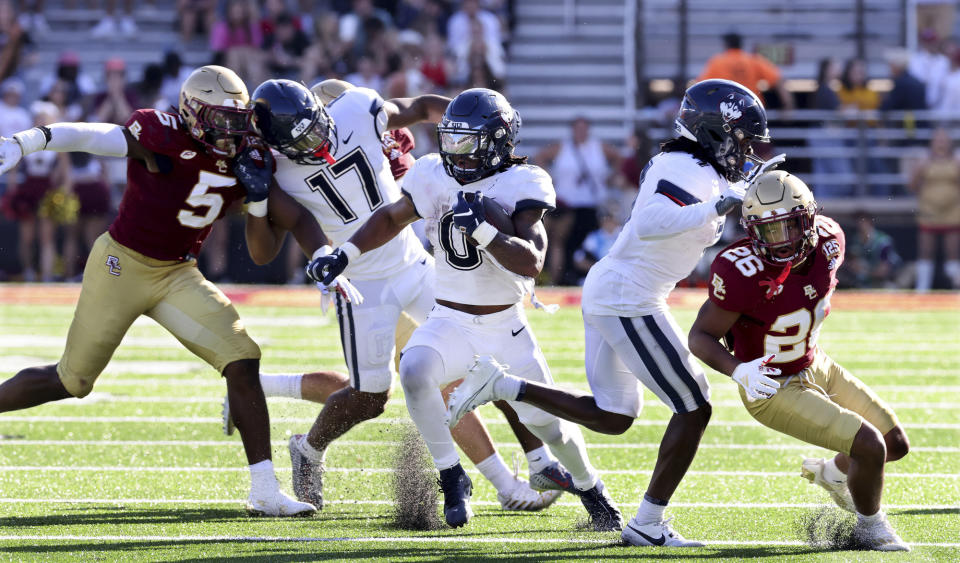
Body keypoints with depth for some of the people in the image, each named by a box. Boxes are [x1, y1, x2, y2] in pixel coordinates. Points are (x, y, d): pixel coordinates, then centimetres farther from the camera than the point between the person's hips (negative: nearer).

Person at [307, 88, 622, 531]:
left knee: (548, 425, 5)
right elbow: (392, 217, 16)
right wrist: (345, 254, 5)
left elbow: (531, 262, -25)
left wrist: (482, 230, -36)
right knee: (415, 372, -31)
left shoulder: (521, 186, -14)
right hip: (450, 323, 2)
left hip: (506, 329, -2)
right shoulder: (434, 177, -3)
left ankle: (587, 485, 39)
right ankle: (452, 478, -15)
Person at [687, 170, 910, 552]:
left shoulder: (828, 240, -15)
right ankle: (870, 527, 14)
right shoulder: (744, 273, -33)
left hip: (815, 366, 7)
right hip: (773, 388, -7)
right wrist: (739, 371, -41)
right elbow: (701, 337, -24)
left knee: (896, 445, 13)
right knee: (870, 447, -16)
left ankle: (831, 474, 44)